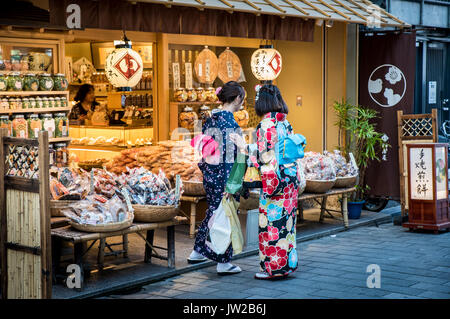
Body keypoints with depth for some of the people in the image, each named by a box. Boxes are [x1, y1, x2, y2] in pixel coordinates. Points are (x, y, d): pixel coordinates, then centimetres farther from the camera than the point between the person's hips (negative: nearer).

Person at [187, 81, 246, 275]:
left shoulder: (211, 119, 8)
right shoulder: (229, 121, -17)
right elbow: (230, 155, -20)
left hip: (209, 172, 8)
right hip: (224, 175, -8)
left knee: (213, 211, 22)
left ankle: (197, 252, 31)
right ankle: (223, 263, 9)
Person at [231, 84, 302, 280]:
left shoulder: (265, 126, -15)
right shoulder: (286, 123, 9)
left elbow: (264, 157, -18)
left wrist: (244, 147, -11)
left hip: (274, 180, -8)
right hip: (291, 177, 8)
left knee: (272, 222, 1)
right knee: (286, 221, 14)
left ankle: (274, 267, 7)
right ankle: (288, 262, 21)